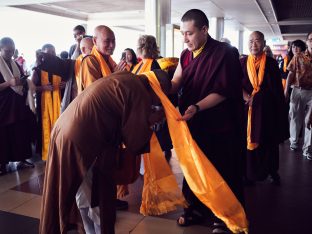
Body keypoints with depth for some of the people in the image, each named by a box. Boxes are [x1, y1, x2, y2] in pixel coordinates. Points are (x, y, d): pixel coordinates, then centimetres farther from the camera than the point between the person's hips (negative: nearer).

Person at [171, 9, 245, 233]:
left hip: (220, 127, -6)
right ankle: (195, 209, 35)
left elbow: (223, 92, -18)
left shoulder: (224, 53, -13)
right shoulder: (186, 55, 9)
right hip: (194, 124, 6)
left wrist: (197, 107, -28)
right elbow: (176, 83, 3)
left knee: (221, 172, 7)